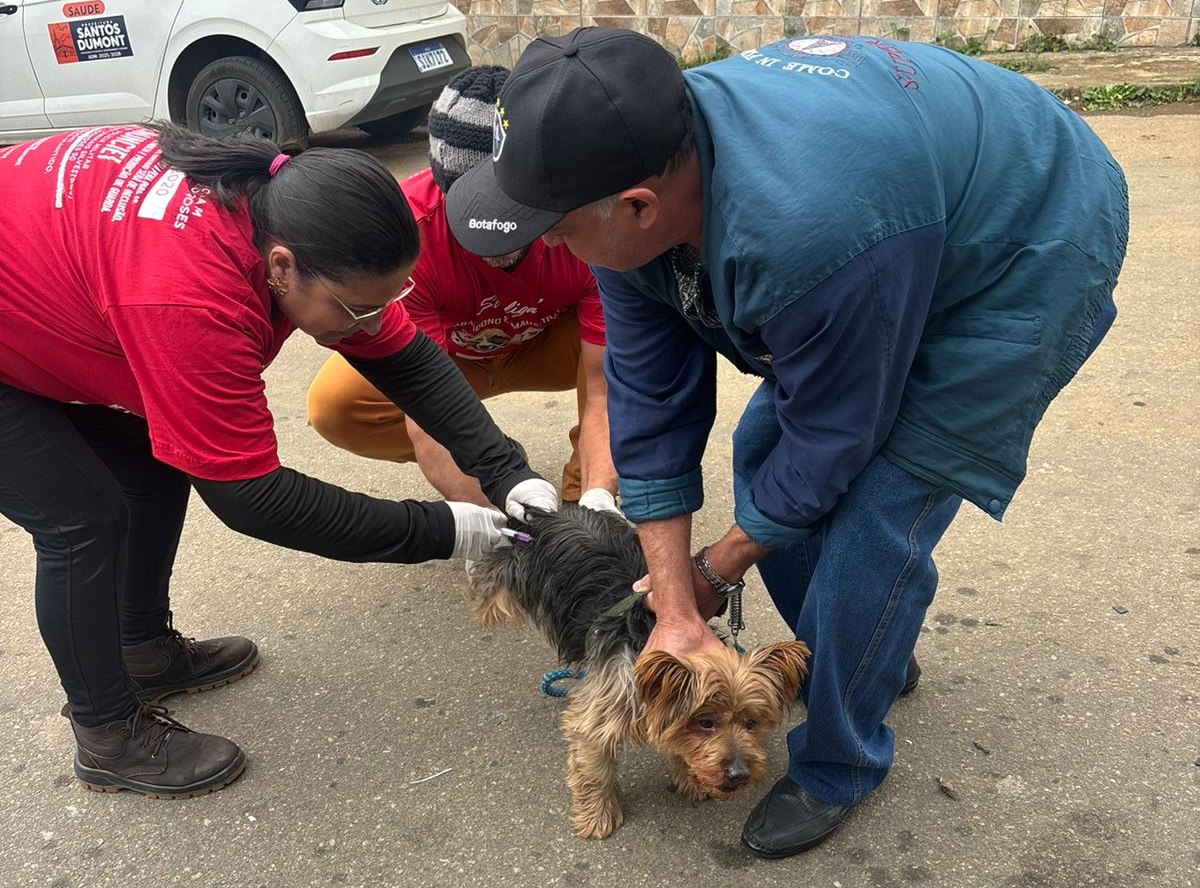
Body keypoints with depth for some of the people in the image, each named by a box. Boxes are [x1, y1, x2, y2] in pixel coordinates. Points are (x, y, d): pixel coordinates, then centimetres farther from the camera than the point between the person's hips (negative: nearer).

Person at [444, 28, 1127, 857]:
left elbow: (832, 438, -26)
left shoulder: (808, 231, -42)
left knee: (871, 519, -13)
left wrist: (717, 572, -9)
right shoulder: (628, 193, -18)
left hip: (1030, 254, -7)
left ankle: (838, 769, 13)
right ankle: (869, 657, 31)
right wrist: (675, 614, -11)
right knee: (762, 454, 6)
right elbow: (652, 406, -13)